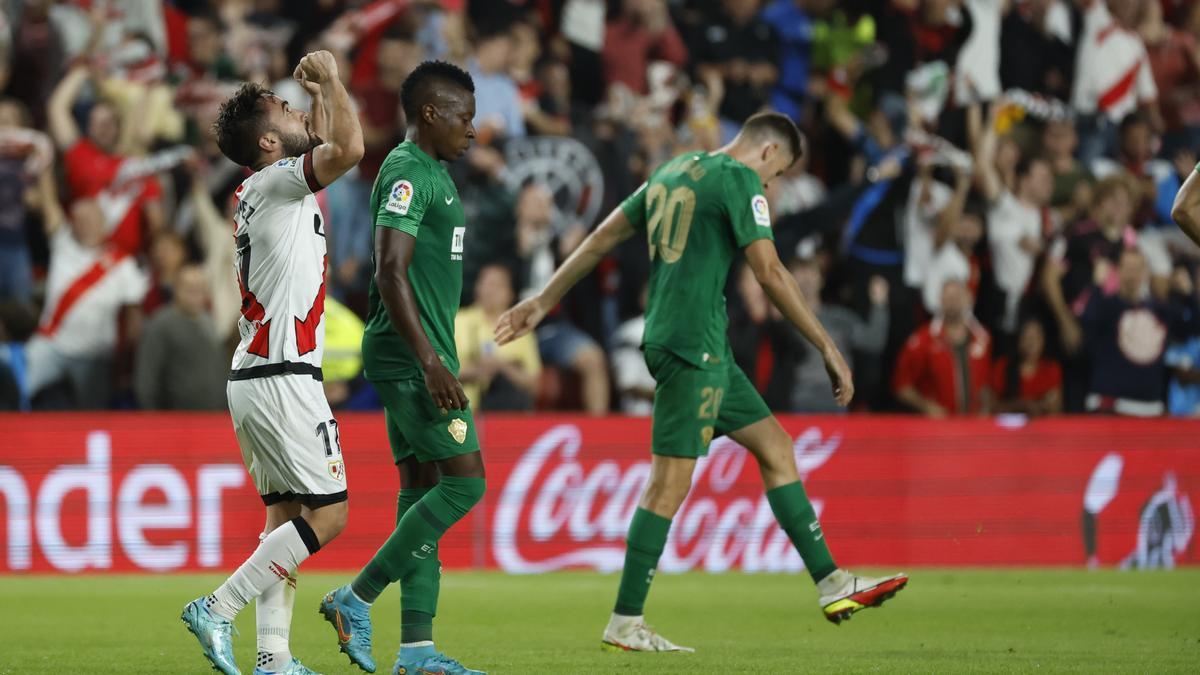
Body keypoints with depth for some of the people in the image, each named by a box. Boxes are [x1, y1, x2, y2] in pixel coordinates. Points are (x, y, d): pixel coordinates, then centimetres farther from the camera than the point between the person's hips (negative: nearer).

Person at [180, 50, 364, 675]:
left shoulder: (260, 192, 16)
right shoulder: (274, 183, -10)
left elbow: (326, 148, 36)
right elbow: (347, 149, -27)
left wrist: (319, 93, 25)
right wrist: (330, 80, -13)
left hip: (253, 379, 10)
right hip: (284, 378, -10)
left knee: (286, 515, 8)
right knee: (326, 514, -8)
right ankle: (218, 610, -10)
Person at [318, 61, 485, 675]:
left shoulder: (430, 172, 19)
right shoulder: (406, 173, -13)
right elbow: (391, 272, -22)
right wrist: (431, 361, -26)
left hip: (420, 355, 10)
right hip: (409, 355, -10)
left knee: (422, 486, 7)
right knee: (465, 480, -12)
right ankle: (356, 598, -7)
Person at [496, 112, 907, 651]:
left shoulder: (674, 171, 18)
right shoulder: (740, 179, -8)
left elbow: (603, 237, 21)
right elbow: (769, 273, -14)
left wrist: (544, 302, 27)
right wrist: (827, 348, -10)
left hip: (703, 350, 10)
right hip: (693, 345, -10)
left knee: (775, 446, 12)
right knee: (671, 480, -8)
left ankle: (833, 585, 11)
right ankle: (624, 624, -7)